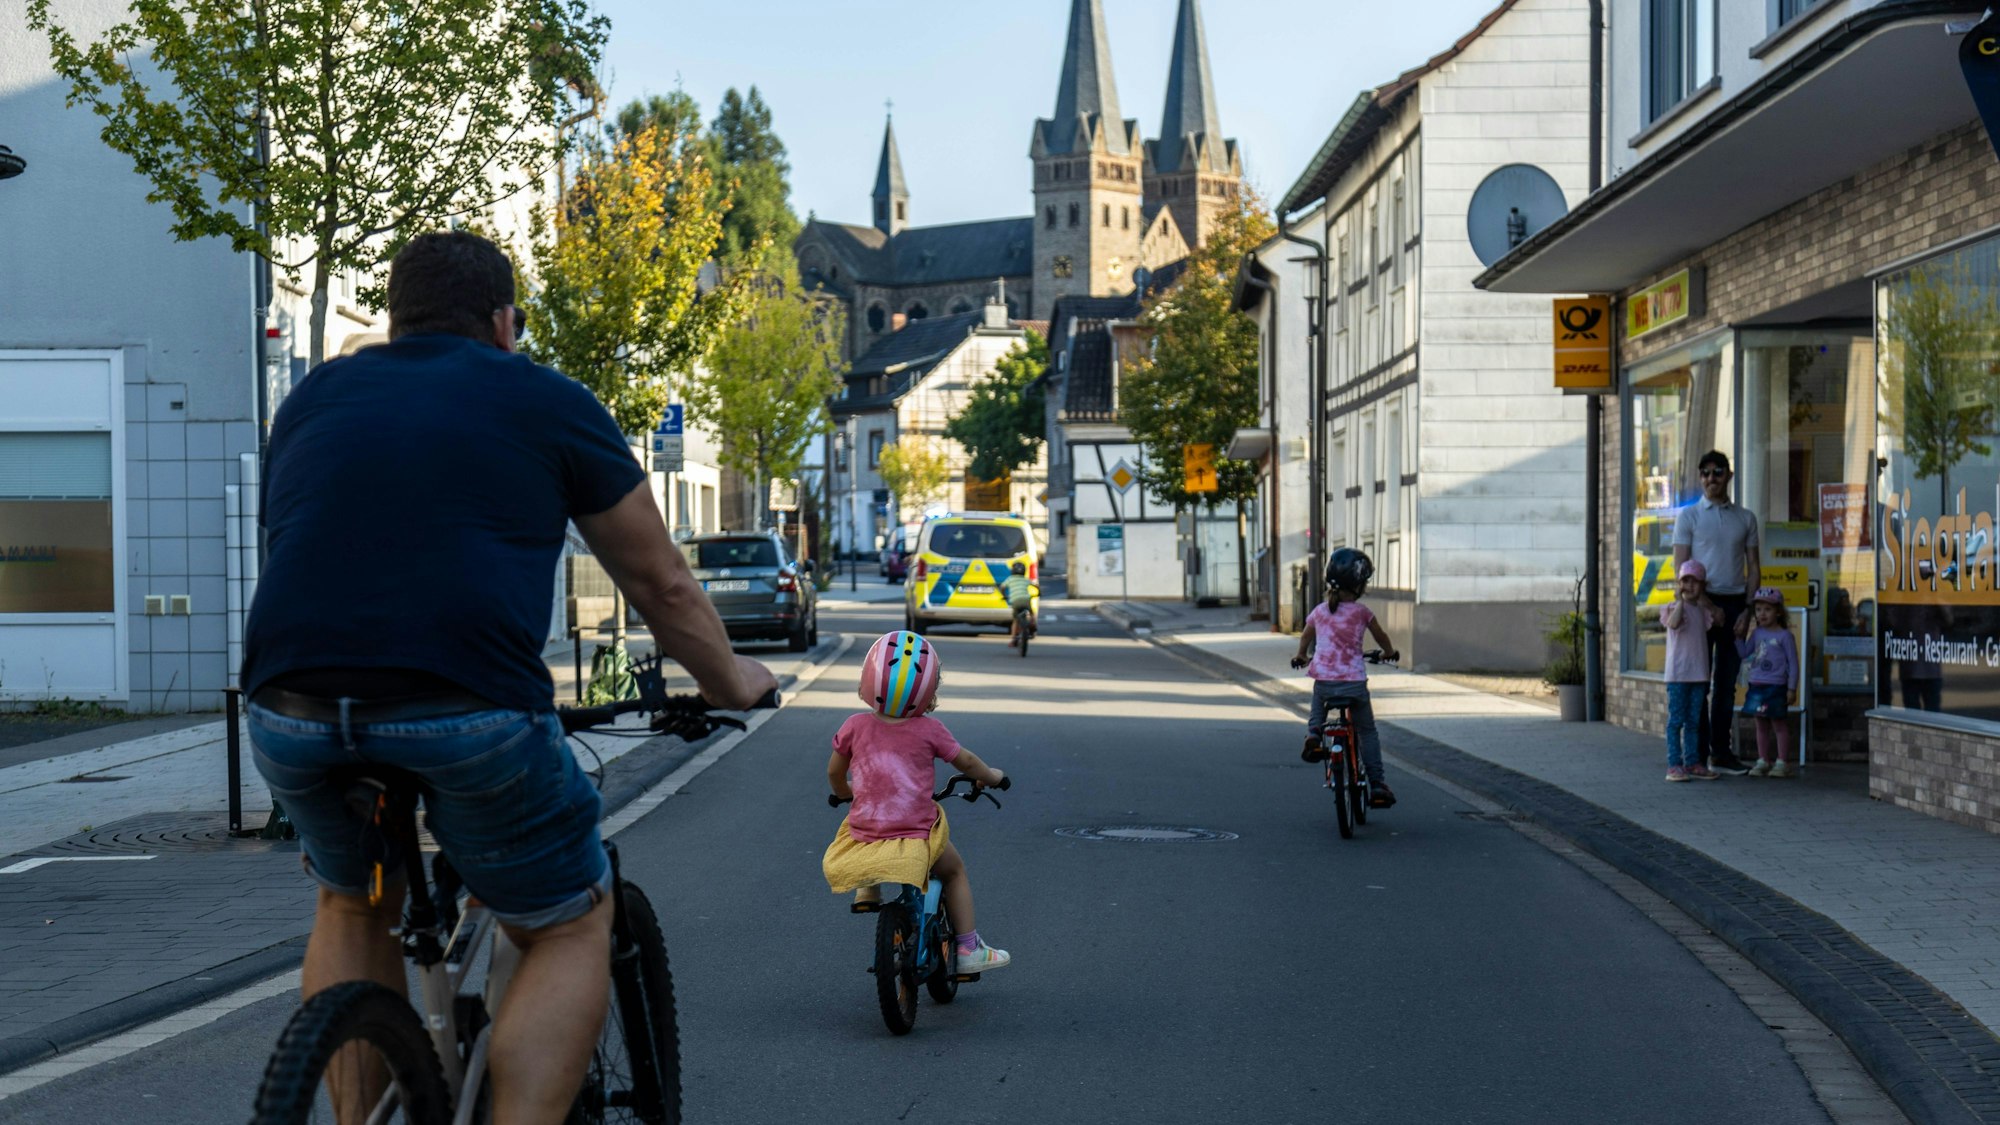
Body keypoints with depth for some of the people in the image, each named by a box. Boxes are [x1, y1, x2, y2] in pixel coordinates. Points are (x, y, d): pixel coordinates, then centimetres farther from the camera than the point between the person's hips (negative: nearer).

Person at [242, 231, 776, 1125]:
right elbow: (662, 588, 20)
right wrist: (729, 682, 38)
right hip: (468, 713, -4)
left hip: (291, 714, 4)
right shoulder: (547, 403, 15)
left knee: (352, 907, 31)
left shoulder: (312, 398, 25)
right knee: (571, 930, 17)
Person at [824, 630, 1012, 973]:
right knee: (954, 871, 24)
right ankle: (968, 948, 21)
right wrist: (992, 776, 32)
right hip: (916, 836, -2)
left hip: (864, 836, 2)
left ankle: (866, 893, 39)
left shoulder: (856, 726, 0)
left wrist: (843, 792, 36)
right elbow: (966, 762, 11)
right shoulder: (929, 730, -4)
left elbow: (834, 771, 13)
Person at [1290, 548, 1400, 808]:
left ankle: (1313, 733, 8)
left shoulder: (1319, 611, 6)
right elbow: (1381, 636, 13)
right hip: (1354, 681, -2)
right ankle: (1378, 785, 8)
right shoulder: (1361, 612, -3)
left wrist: (1300, 656, 45)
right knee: (1367, 732, 12)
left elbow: (1305, 637, 24)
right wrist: (1389, 652, 35)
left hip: (1324, 679, 2)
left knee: (1319, 701, 37)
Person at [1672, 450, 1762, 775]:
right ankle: (1699, 753, -1)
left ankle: (1721, 752, 11)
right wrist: (1707, 607, -11)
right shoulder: (1689, 516, 2)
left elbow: (1753, 567, 13)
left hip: (1734, 602, 3)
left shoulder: (1745, 518, 12)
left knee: (1727, 682, 6)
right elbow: (1681, 567, -3)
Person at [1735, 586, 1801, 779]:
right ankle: (1763, 761, 18)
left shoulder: (1784, 635, -7)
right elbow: (1744, 653, 13)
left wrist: (1792, 688, -9)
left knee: (1779, 724, 1)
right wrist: (1739, 636, 0)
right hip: (1757, 685, 6)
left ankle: (1781, 762, 6)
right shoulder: (1756, 633, 9)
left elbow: (1793, 663, -6)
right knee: (1761, 724, 11)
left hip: (1776, 687, -6)